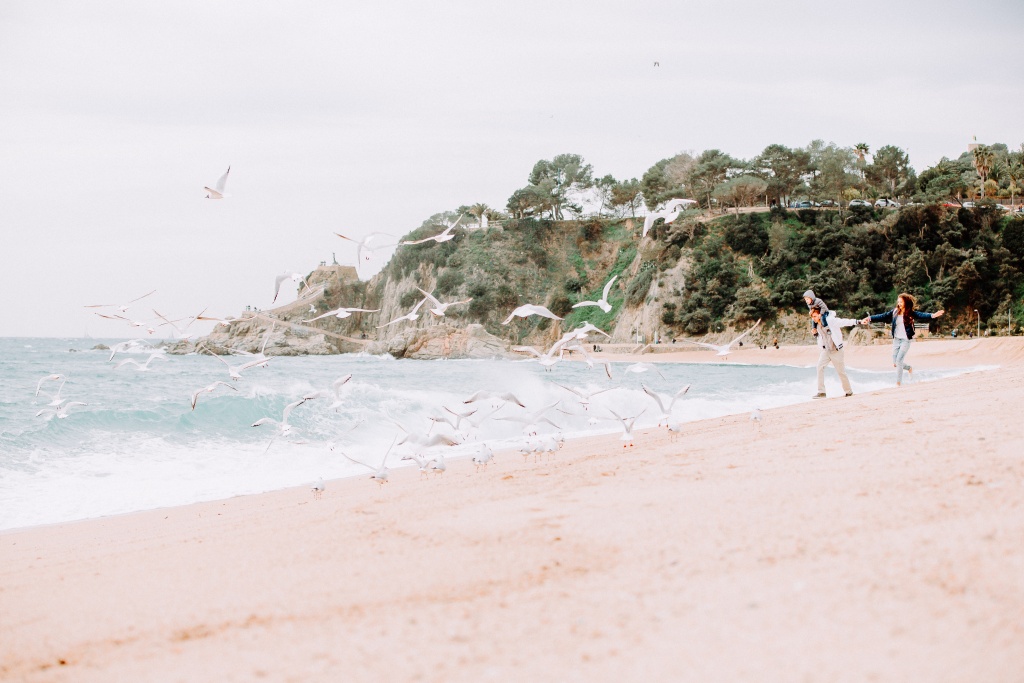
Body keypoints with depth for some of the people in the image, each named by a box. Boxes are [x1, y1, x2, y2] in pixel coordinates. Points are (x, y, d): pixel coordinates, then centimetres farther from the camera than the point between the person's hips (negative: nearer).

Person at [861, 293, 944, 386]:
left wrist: (932, 316, -41)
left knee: (899, 361, -12)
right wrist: (870, 318, -5)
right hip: (896, 339, 5)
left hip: (906, 340, -5)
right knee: (895, 363, 8)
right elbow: (883, 316, 3)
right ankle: (909, 368, 37)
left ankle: (899, 383, -2)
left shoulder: (910, 313, -9)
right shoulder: (895, 312, 4)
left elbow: (921, 315, -23)